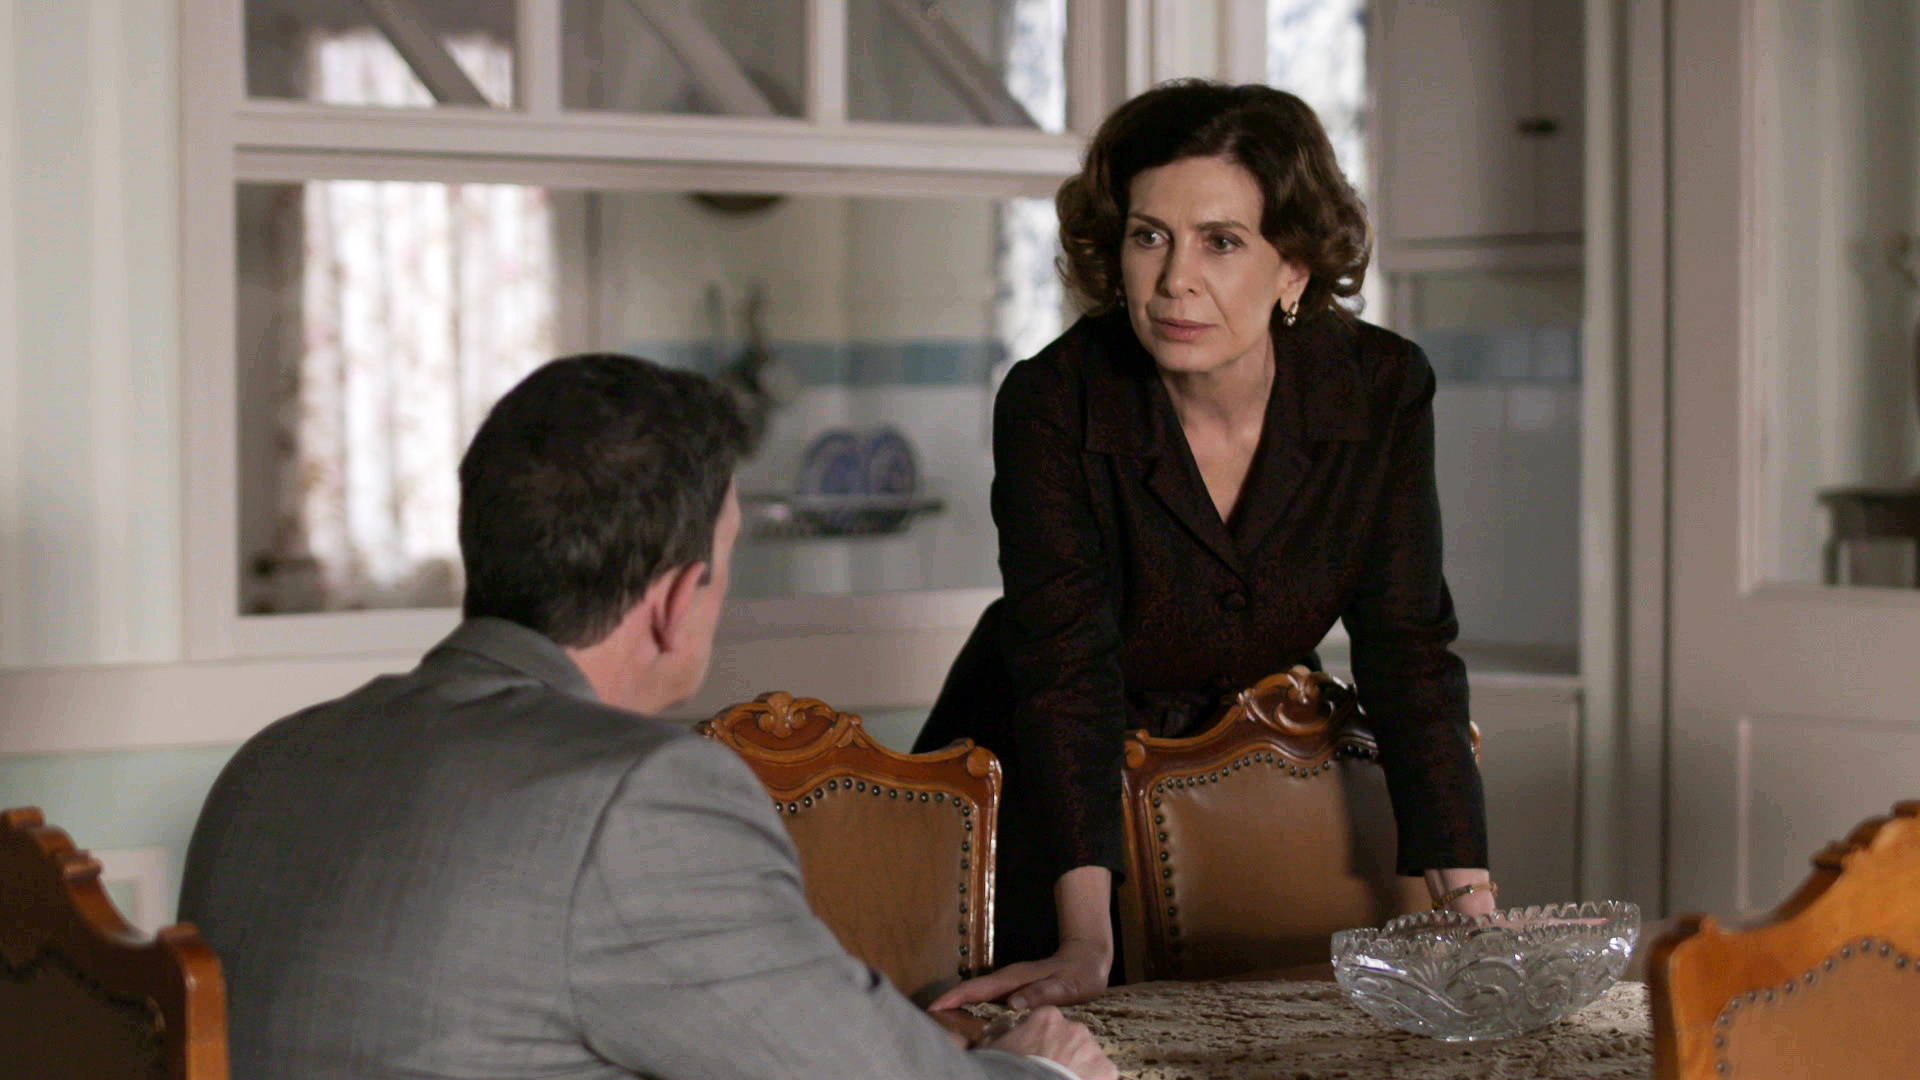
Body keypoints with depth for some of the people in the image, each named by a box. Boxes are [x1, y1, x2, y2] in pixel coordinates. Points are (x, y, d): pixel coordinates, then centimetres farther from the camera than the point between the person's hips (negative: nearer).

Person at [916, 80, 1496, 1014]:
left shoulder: (1383, 389, -16)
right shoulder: (1052, 404, -24)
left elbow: (1409, 656, -14)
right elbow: (1067, 672, -31)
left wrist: (1473, 911, -23)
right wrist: (1087, 945, -41)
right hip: (1039, 796, -2)